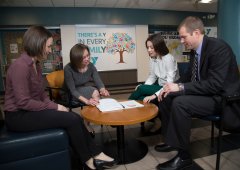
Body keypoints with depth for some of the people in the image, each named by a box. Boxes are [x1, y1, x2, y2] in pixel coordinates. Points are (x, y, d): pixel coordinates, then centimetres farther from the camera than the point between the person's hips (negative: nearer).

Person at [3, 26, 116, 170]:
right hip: (19, 116, -8)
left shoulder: (35, 64, 8)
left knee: (76, 118, -8)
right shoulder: (21, 66, -20)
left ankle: (96, 154, 3)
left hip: (32, 110, 8)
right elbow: (23, 102, -23)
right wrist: (54, 107, -17)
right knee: (72, 119, -18)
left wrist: (53, 106, -7)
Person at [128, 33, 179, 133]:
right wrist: (143, 87, -11)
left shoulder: (168, 59, -21)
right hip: (160, 86, 7)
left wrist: (155, 95, -36)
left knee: (141, 89, -22)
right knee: (141, 99, -20)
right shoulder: (152, 58, 2)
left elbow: (170, 83, -26)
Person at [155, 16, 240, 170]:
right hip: (204, 92, 9)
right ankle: (171, 140, 12)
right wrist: (174, 86, -5)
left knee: (180, 103, -30)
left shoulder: (219, 47, -21)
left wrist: (180, 87, -28)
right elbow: (190, 76, 13)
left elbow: (215, 84, -28)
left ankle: (184, 156, -13)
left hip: (221, 97, -9)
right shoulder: (195, 50, 4)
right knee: (166, 97, 0)